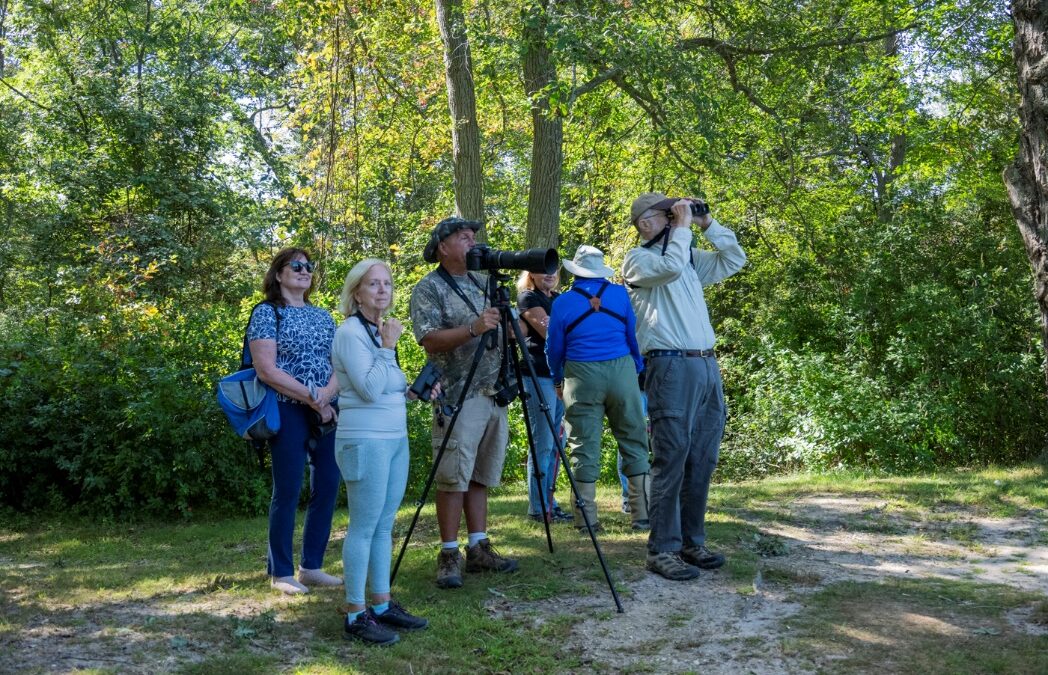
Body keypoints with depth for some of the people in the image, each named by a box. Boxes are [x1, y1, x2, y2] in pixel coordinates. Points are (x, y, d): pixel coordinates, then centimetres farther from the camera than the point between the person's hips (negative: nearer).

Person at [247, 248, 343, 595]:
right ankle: (281, 573, 8)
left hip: (327, 412, 6)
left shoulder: (322, 316, 15)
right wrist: (311, 397, -15)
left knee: (327, 488, 5)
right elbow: (266, 370, -13)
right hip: (287, 411, -6)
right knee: (288, 491, -3)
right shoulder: (267, 312, -3)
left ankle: (312, 567, 17)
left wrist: (327, 394, -11)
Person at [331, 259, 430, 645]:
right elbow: (370, 389, -21)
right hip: (365, 440, -9)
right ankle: (355, 615, 2)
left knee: (383, 526, 12)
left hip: (395, 439, 9)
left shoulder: (379, 331, 15)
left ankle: (382, 605, 19)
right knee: (364, 527, -5)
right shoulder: (350, 332, -12)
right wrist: (388, 348, -17)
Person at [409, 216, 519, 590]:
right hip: (458, 397, -7)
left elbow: (505, 331, 21)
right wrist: (473, 328, -26)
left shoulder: (483, 283, 17)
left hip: (494, 394, 7)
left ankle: (478, 548, 16)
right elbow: (429, 339, -16)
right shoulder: (428, 289, -5)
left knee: (480, 475, 10)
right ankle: (449, 555, 3)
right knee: (454, 477, -4)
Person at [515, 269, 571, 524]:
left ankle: (549, 501, 17)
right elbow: (549, 332, -14)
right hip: (539, 375, -8)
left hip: (561, 374, 8)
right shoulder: (528, 297, -4)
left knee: (555, 443, 9)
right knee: (543, 443, -7)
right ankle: (538, 508, -1)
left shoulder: (559, 299, 19)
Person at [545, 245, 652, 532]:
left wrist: (558, 381, 24)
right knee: (633, 441, 8)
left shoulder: (563, 302, 2)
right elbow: (635, 336, 7)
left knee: (584, 446, 4)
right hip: (622, 371, 1)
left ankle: (587, 518, 4)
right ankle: (643, 514, 8)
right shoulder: (620, 294, 4)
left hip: (581, 376, -1)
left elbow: (554, 349, 9)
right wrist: (639, 369, 20)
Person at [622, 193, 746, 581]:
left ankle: (692, 542, 15)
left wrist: (708, 223, 15)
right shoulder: (637, 259, 2)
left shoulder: (691, 258, 22)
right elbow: (669, 267, -17)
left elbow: (734, 260, 21)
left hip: (707, 366, 7)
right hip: (671, 367, -7)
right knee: (671, 461, -8)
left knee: (702, 462, 8)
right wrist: (683, 225, -6)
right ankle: (663, 550, -3)